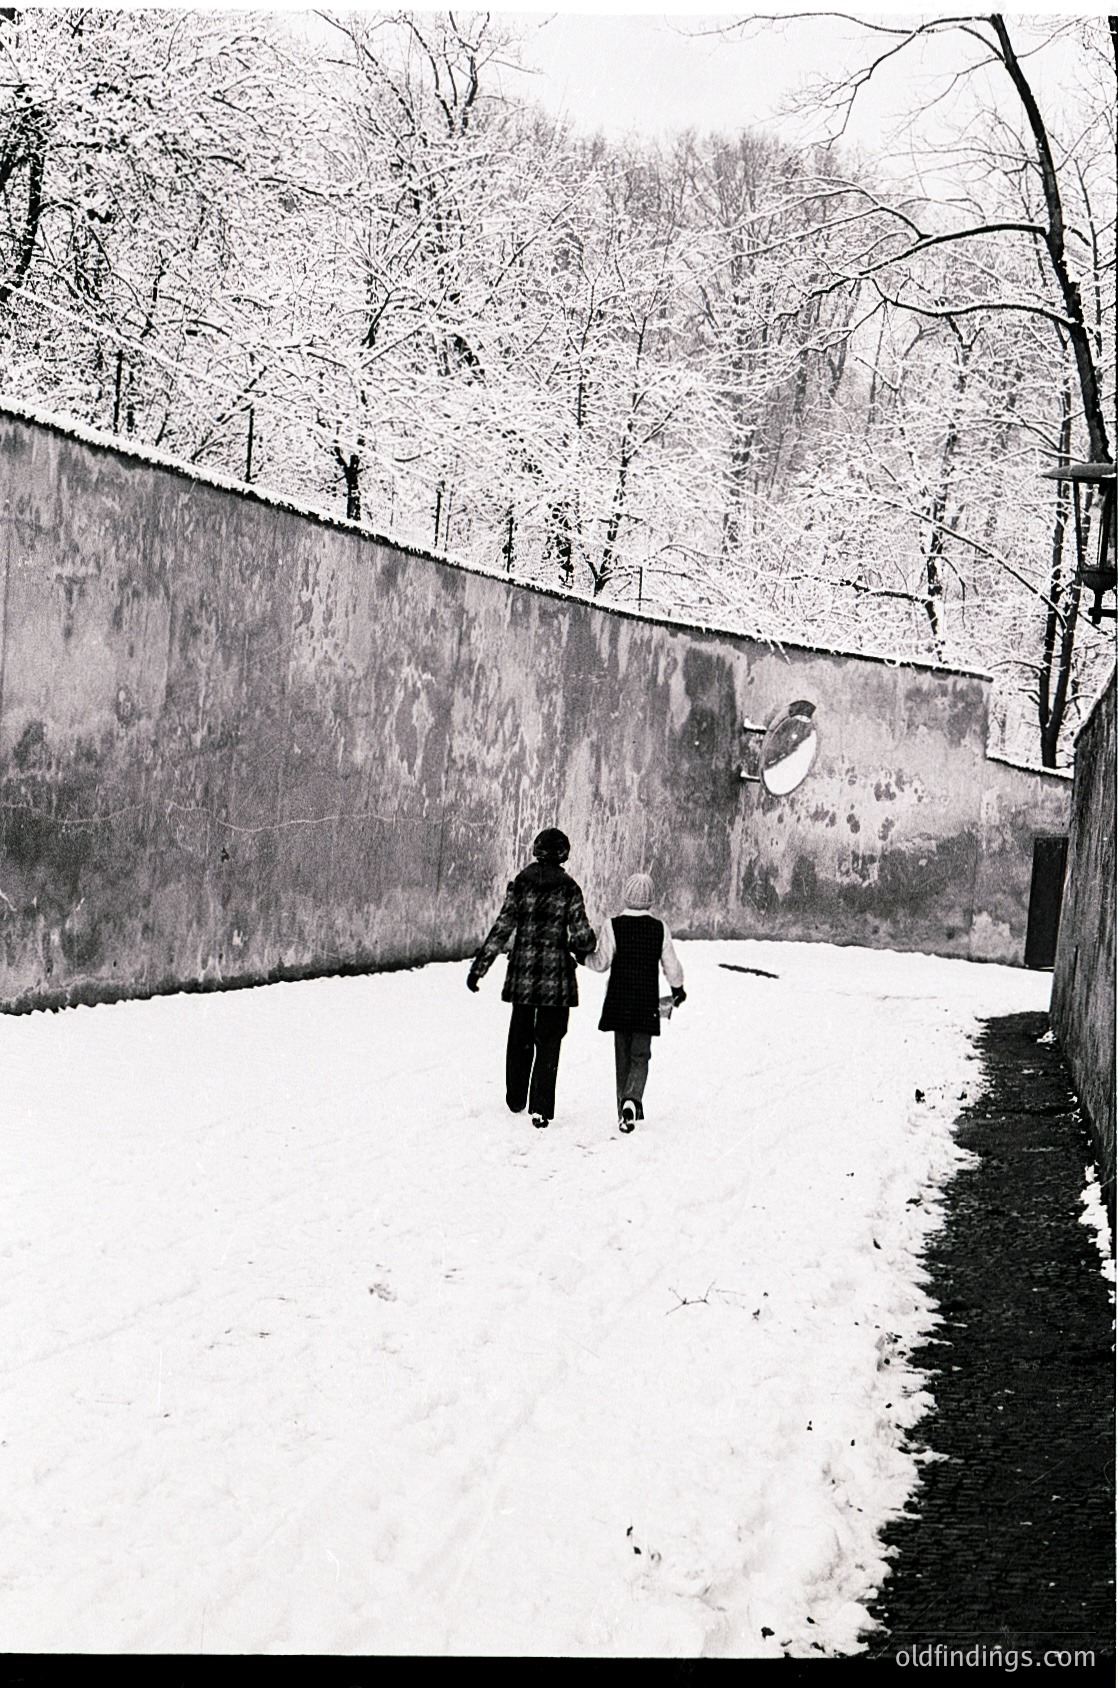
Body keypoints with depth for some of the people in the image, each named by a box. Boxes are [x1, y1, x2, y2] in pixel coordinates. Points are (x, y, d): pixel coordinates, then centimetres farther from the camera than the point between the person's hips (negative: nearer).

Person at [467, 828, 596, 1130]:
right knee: (548, 1042, 3)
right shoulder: (569, 889, -6)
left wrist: (479, 967, 0)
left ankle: (516, 1099, 30)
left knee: (519, 1037, 18)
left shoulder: (520, 884, -1)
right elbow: (581, 936, -9)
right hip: (556, 975, -2)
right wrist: (589, 941, 15)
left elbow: (501, 929, -4)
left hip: (522, 974, 2)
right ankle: (541, 1109, -3)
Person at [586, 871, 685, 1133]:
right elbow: (672, 968, 3)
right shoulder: (659, 929, -3)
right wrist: (678, 989, 22)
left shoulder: (613, 926, -8)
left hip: (619, 1001, 0)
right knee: (640, 1055, 3)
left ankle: (626, 1108, 15)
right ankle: (632, 1099, -22)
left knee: (622, 1056, 12)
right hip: (647, 1004, 0)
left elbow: (601, 963, -8)